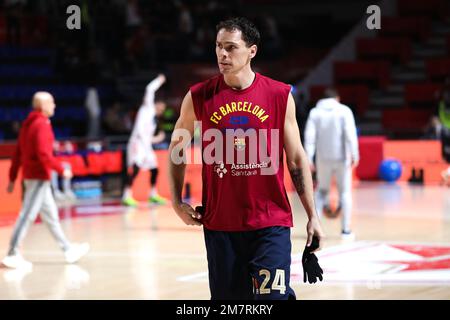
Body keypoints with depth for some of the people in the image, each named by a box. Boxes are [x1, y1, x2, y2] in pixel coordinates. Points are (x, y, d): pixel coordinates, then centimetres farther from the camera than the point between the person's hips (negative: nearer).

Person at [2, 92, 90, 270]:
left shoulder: (28, 124, 13)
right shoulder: (42, 125, -15)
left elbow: (18, 153, 14)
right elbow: (44, 154, -24)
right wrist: (62, 170, -16)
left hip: (30, 175, 10)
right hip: (39, 177, -10)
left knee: (50, 214, 15)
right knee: (27, 216, -8)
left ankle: (68, 249, 24)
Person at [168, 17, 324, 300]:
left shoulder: (280, 95, -1)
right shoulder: (198, 97, 0)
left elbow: (297, 159, 5)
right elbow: (177, 147, 15)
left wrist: (312, 216, 2)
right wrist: (177, 203, 8)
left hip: (271, 223, -1)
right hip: (220, 224, 1)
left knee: (273, 296, -12)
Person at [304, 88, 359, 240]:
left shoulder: (315, 112, 5)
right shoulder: (344, 111, 0)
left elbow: (310, 136, -4)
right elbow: (350, 133, -11)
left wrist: (309, 158, -7)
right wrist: (354, 154, -12)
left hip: (323, 158, 2)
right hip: (342, 157, -2)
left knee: (321, 190, 16)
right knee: (345, 192, 8)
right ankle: (346, 230, 7)